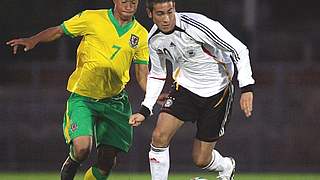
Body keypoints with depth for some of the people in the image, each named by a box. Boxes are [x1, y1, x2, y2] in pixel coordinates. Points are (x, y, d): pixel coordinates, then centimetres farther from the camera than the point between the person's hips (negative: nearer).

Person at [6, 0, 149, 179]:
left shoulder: (141, 34, 4)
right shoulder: (92, 18, -5)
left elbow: (143, 74, 9)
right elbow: (58, 31, 4)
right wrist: (33, 40, -13)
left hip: (115, 102, 3)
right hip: (82, 97, -3)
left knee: (108, 161, -4)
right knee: (82, 147, -23)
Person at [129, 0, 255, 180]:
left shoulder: (197, 25, -28)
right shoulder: (154, 39, -8)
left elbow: (239, 50, -23)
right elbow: (157, 74, 11)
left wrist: (247, 87, -31)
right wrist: (145, 110, 2)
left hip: (217, 91, -4)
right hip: (185, 88, 4)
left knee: (201, 159, 2)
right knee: (159, 136, -18)